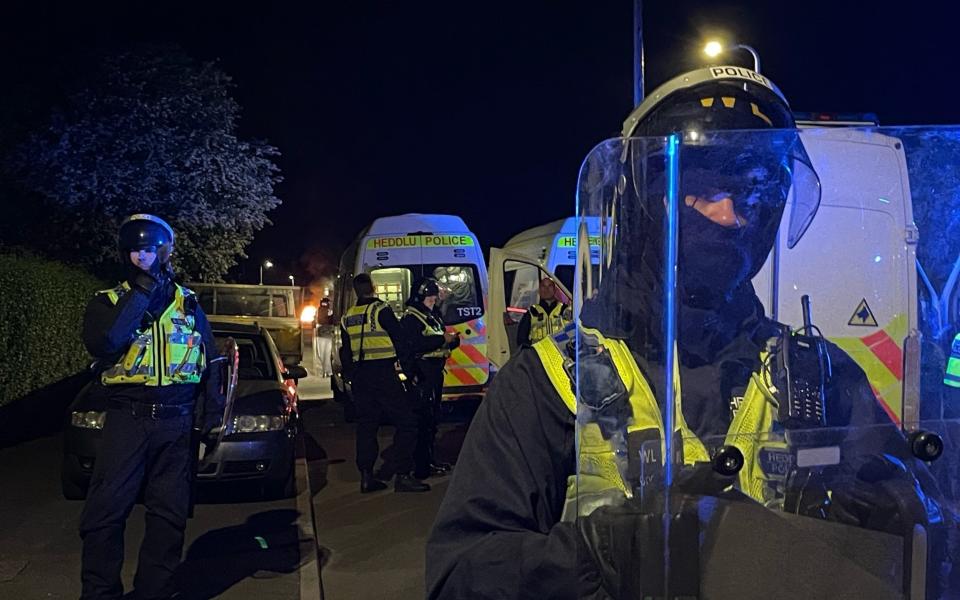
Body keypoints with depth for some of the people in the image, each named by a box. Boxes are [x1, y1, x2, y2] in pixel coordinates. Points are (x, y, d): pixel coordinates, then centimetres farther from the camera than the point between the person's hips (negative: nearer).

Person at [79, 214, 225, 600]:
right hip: (126, 419, -2)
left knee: (169, 513, 7)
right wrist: (141, 294, -16)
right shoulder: (108, 302, 4)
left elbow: (212, 363, 13)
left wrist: (213, 416, 5)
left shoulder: (188, 303, 10)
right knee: (106, 511, -4)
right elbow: (101, 344, -18)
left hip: (175, 423, 2)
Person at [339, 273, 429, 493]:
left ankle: (366, 476, 13)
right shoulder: (380, 310, -8)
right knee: (406, 422, -4)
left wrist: (351, 376, 26)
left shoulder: (347, 318, 12)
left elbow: (345, 353, 18)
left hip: (360, 375, 7)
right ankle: (402, 475, -9)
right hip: (383, 373, -7)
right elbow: (400, 340, -7)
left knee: (366, 424, 12)